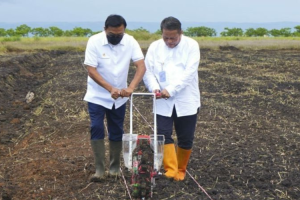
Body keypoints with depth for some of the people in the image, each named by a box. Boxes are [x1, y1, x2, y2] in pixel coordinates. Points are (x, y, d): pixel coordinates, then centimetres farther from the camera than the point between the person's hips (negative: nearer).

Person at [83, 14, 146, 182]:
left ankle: (115, 167, 23)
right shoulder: (94, 42, -18)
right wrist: (111, 89, -31)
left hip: (119, 97, 2)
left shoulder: (131, 42, -13)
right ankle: (100, 169, -1)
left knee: (117, 132, 9)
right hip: (97, 96, -2)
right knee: (97, 129, -9)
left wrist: (131, 88, -35)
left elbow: (142, 66, -19)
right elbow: (91, 70, -20)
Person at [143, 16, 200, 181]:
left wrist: (170, 90, -24)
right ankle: (171, 170, 1)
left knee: (186, 140, 7)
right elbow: (148, 71, -1)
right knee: (164, 135, -6)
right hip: (163, 102, 2)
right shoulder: (154, 47, 2)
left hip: (186, 101, -1)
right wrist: (154, 88, -21)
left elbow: (189, 73, -15)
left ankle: (181, 170, 26)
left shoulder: (191, 45, -6)